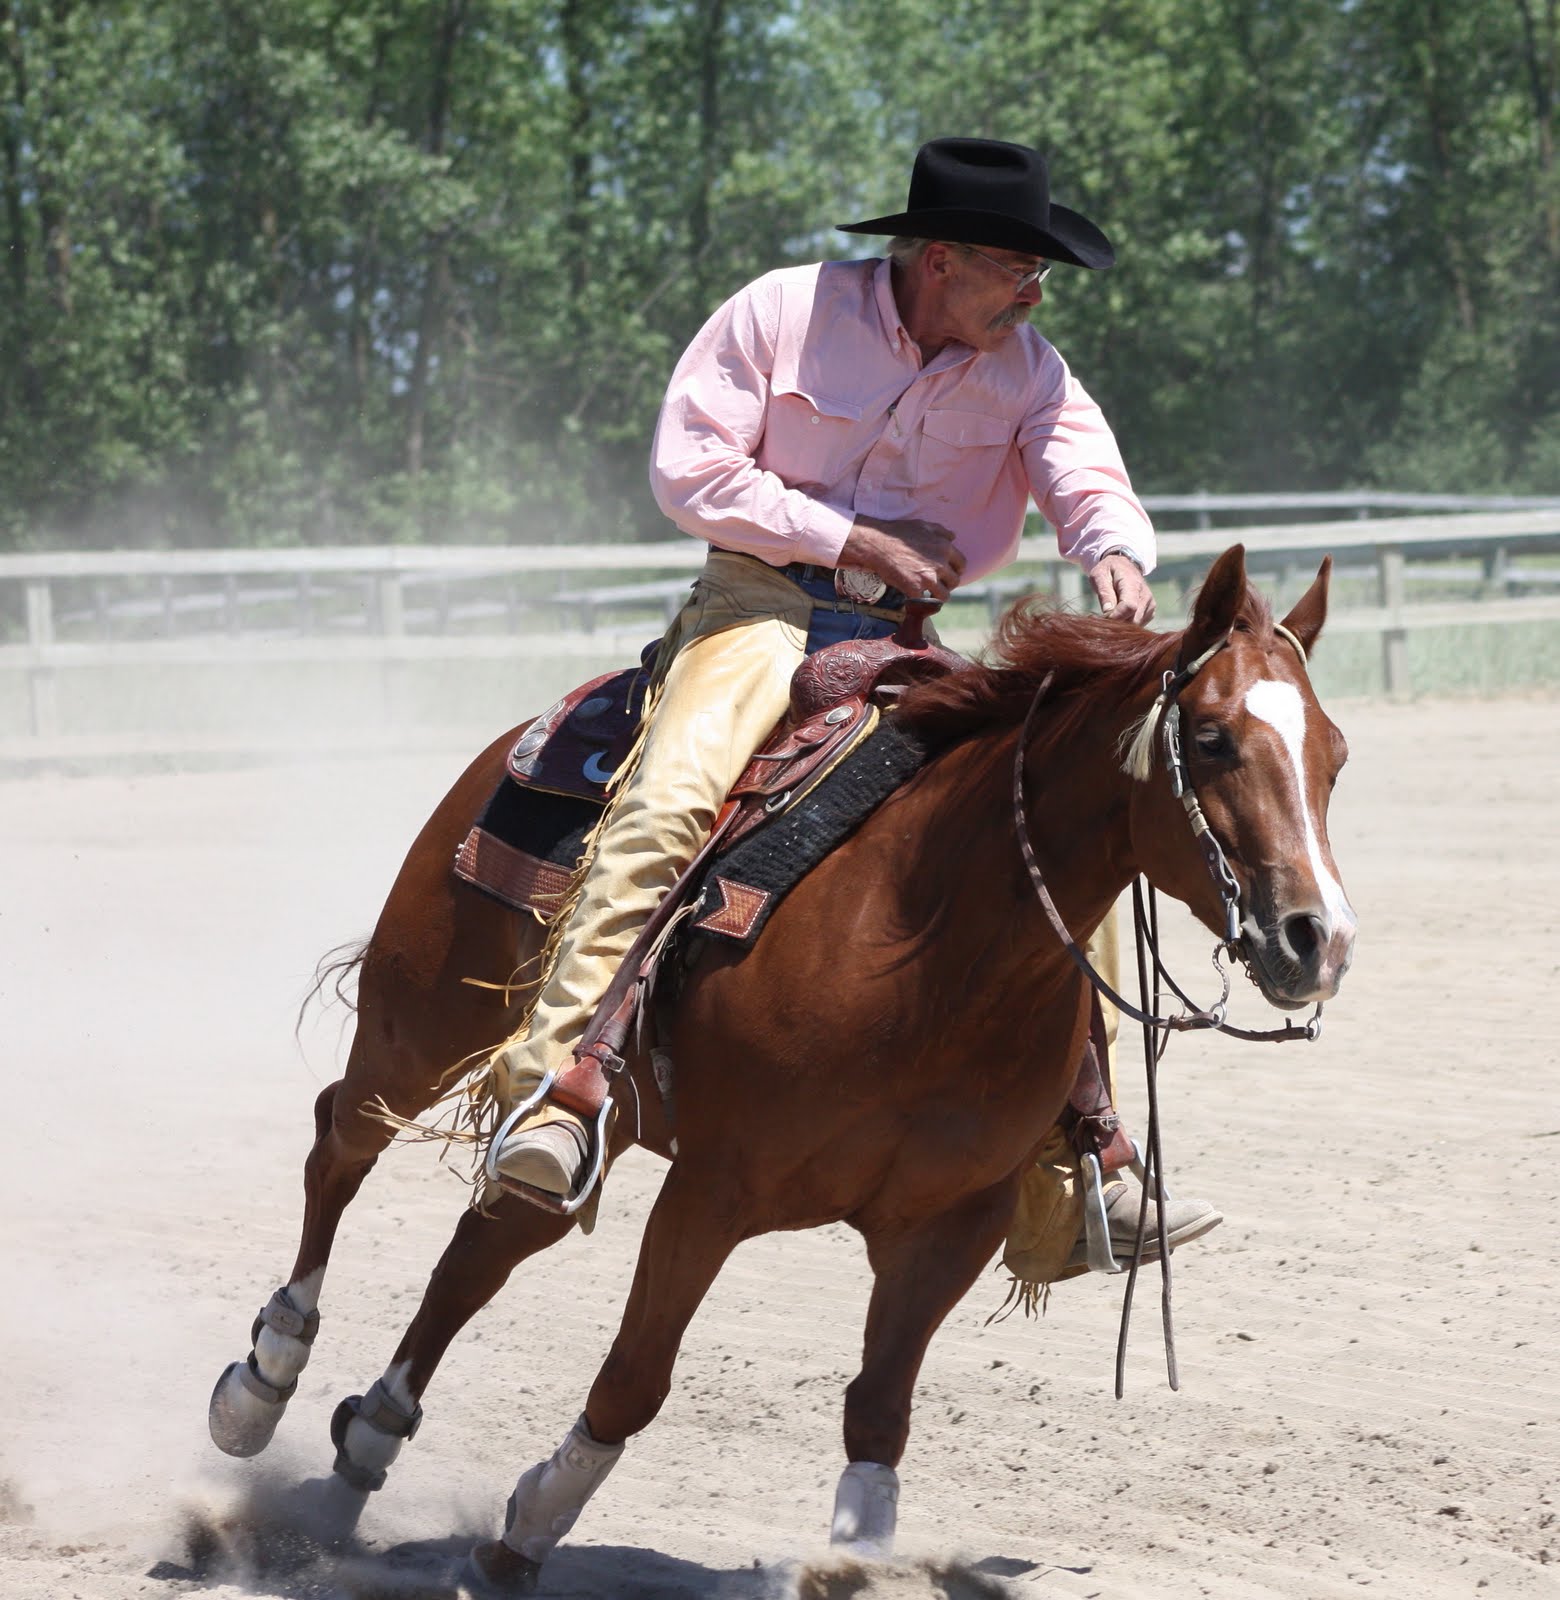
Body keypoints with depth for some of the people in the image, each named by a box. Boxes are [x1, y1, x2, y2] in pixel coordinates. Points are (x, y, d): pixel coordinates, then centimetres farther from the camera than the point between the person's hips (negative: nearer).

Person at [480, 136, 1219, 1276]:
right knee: (672, 796, -32)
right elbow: (688, 470, -8)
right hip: (765, 597, -4)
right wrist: (851, 540, -13)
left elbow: (1088, 479, -6)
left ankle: (1085, 1173, 3)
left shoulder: (1027, 369, 6)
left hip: (906, 642, 4)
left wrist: (1117, 554, -31)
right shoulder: (782, 313, -5)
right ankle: (556, 1084, -37)